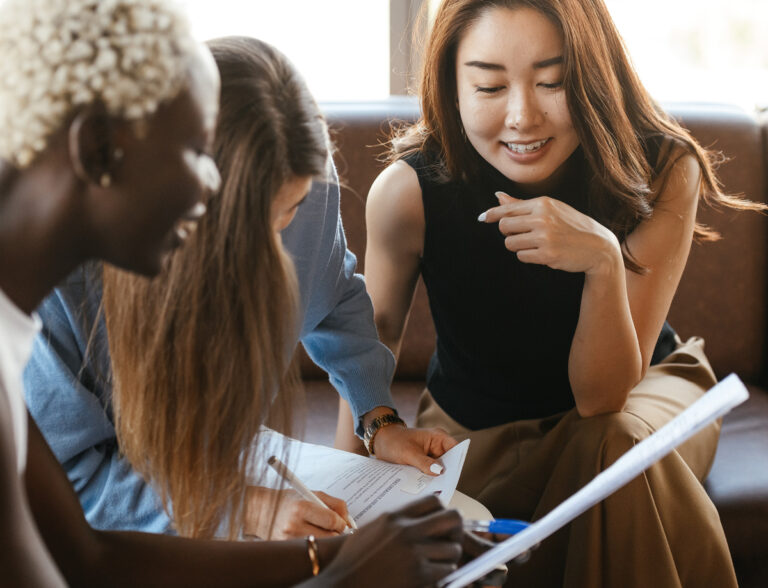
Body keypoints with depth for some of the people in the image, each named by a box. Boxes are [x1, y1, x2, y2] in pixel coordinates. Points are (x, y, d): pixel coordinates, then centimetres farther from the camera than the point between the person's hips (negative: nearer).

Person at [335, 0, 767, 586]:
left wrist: (604, 261, -43)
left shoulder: (662, 172, -25)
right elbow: (376, 332, -3)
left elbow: (601, 397, -25)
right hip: (474, 425, 1)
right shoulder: (409, 191, -25)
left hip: (641, 389, 0)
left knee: (617, 448, -34)